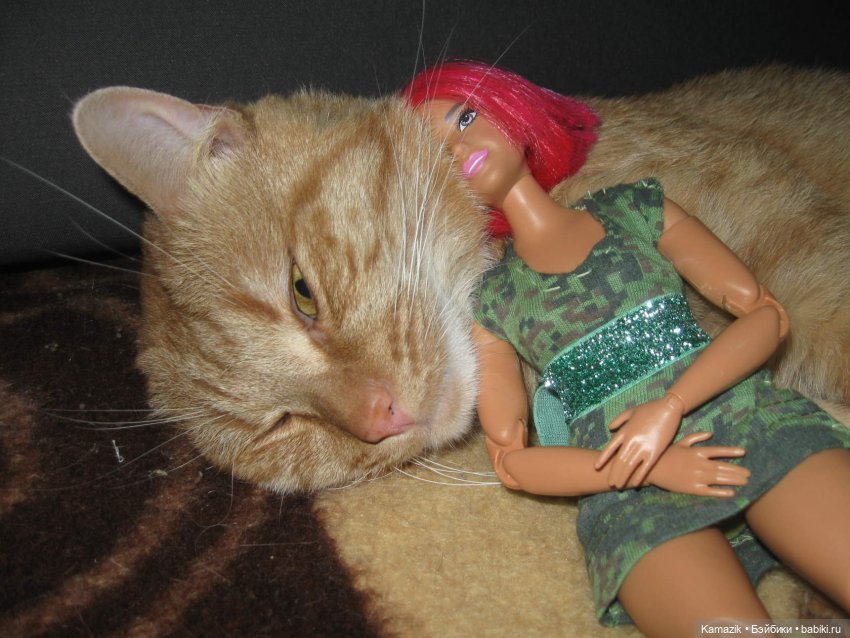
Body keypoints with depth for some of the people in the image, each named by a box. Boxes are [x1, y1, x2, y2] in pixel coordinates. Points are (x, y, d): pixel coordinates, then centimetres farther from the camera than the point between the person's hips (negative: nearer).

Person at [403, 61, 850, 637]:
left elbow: (768, 314, 8)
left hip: (754, 421, 3)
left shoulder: (635, 208, 14)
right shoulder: (487, 302, 10)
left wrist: (670, 406, -10)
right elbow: (512, 461, 6)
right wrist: (648, 469, -8)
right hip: (629, 486, -2)